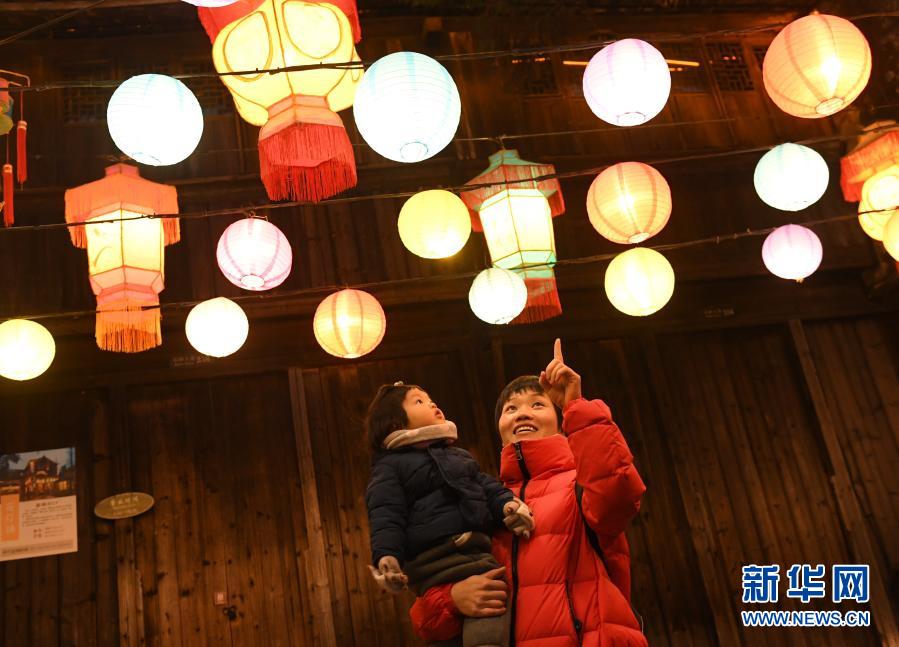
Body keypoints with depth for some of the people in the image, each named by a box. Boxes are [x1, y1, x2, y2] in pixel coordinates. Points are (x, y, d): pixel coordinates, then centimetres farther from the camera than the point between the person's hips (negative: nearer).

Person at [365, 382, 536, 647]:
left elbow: (486, 485, 21)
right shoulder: (389, 465, 9)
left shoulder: (458, 455, 31)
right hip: (439, 556, -7)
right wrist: (386, 557, -19)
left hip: (480, 548, 7)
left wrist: (507, 503, -1)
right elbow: (386, 518, -2)